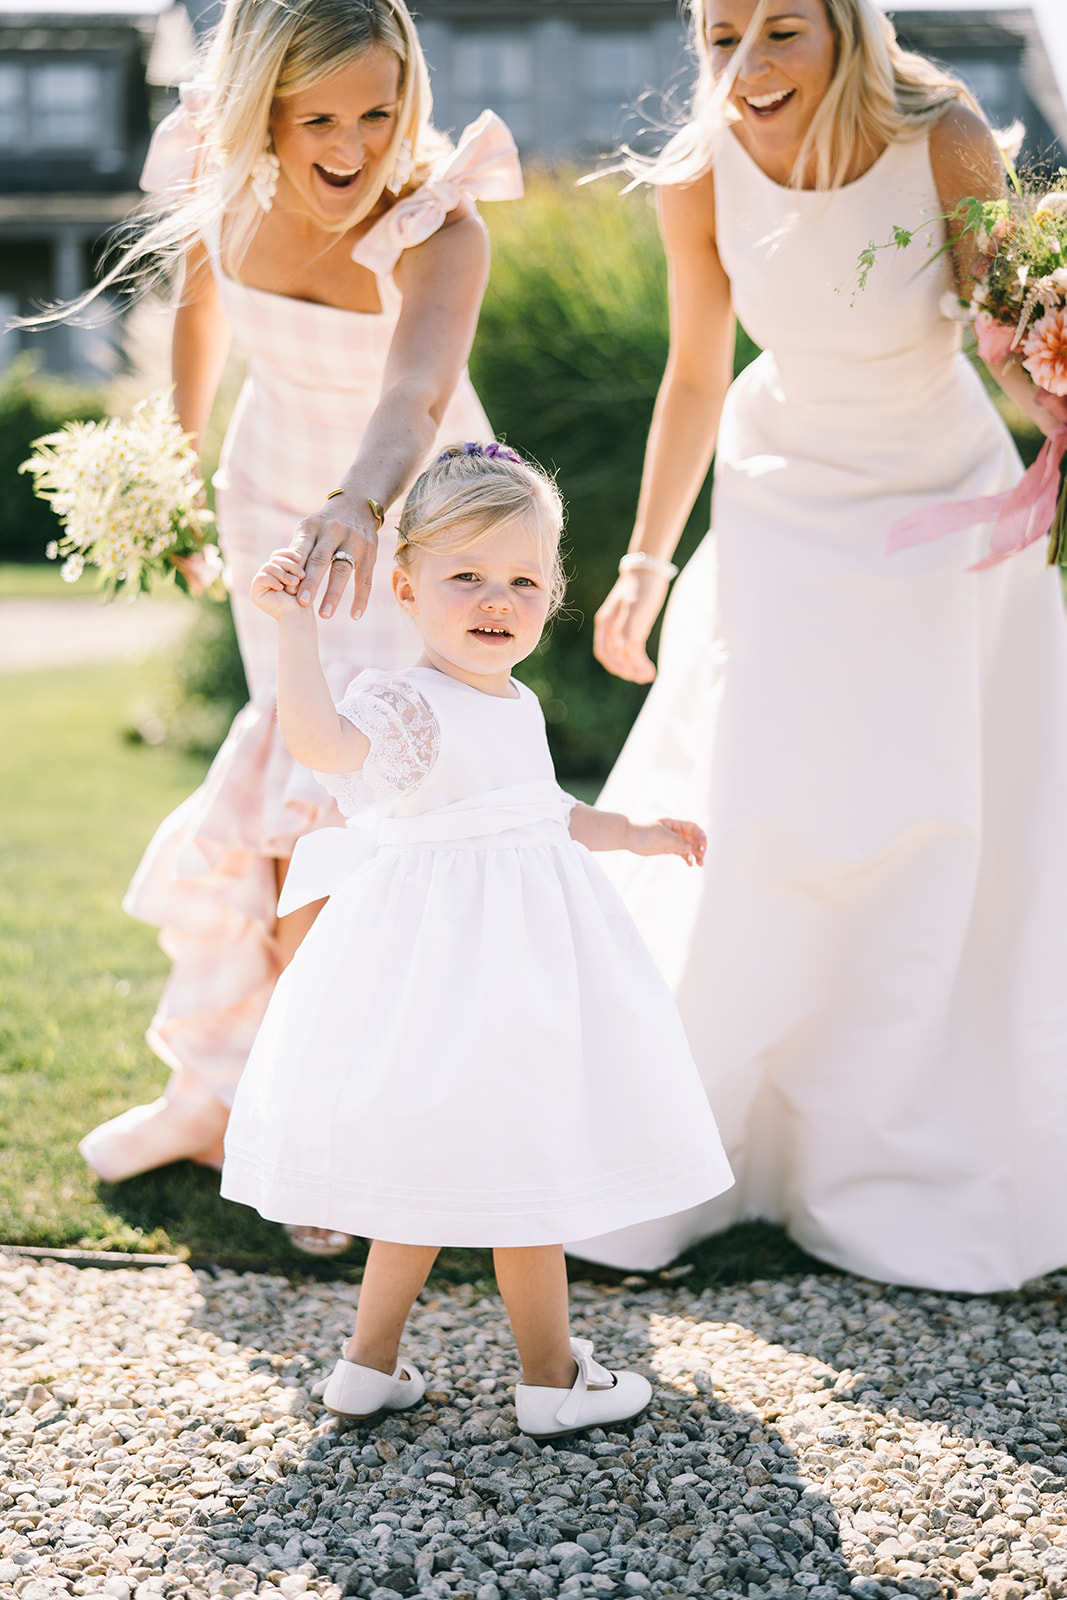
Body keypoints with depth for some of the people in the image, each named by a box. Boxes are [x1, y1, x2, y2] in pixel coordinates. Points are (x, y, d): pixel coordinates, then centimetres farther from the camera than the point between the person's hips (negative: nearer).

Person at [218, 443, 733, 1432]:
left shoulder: (518, 706, 11)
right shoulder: (405, 703, -18)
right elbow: (320, 740, -39)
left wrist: (634, 836, 31)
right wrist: (292, 627, -43)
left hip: (518, 956, 9)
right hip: (453, 954, -9)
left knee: (440, 1171, 16)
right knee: (523, 1170, 2)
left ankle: (369, 1364, 28)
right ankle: (551, 1375, 18)